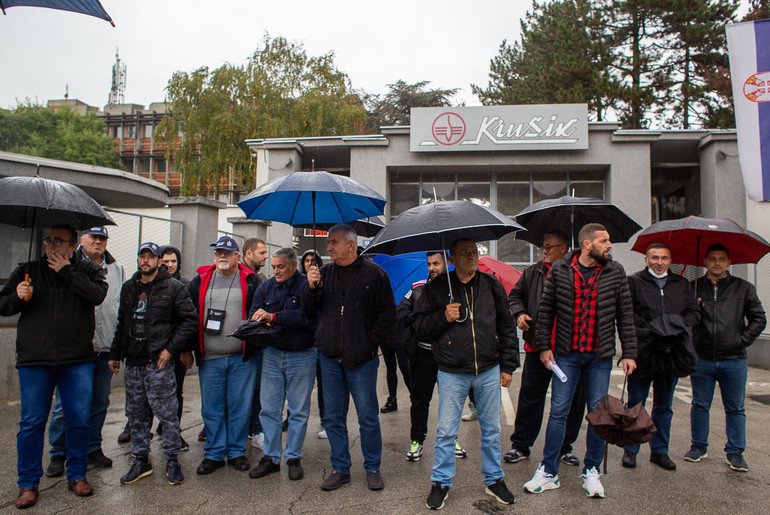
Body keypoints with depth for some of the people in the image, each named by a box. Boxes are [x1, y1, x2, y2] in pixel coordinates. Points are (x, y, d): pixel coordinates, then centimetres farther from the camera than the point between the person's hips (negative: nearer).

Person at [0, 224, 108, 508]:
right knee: (31, 423, 6)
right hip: (34, 359, 1)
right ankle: (28, 483, 21)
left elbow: (98, 295, -15)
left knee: (80, 420, 5)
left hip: (77, 360, -1)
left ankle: (77, 475, 23)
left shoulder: (88, 270, 4)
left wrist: (67, 272, -12)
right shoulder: (28, 271, 10)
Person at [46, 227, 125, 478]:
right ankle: (58, 454, 17)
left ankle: (93, 448, 25)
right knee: (66, 403, 2)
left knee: (99, 402, 12)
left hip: (106, 348, 4)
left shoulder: (117, 269, 13)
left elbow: (125, 304, 18)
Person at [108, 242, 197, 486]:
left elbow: (190, 319, -8)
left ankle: (172, 460, 11)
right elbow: (122, 323, 23)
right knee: (136, 414, 13)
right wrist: (115, 354, 21)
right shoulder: (128, 288, 15)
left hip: (159, 362, -6)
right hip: (132, 361, 6)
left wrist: (171, 348, -13)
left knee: (166, 412, -2)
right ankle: (141, 460, 25)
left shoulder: (173, 287, -4)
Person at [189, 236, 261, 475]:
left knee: (240, 407, 6)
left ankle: (237, 451, 22)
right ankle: (214, 453, 23)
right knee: (212, 408, 9)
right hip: (209, 359, 2)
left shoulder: (251, 281, 4)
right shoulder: (201, 280, 10)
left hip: (242, 358, -2)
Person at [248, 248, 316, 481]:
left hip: (301, 356, -4)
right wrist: (258, 318, -23)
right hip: (272, 354, 5)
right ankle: (271, 458, 22)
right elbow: (254, 312, 1)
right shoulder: (266, 287, 6)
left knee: (299, 410, 8)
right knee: (269, 408, 9)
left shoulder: (307, 286, -12)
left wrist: (273, 317, -26)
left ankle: (294, 458, 22)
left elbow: (307, 316, -25)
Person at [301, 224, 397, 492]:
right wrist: (311, 288, -8)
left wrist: (371, 342, -9)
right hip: (330, 357, 4)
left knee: (368, 417, 4)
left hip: (361, 359, -4)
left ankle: (373, 468, 22)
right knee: (333, 417, 11)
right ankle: (340, 468, 26)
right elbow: (309, 311, 10)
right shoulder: (325, 273, 8)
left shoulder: (373, 273, -3)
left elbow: (388, 314, -2)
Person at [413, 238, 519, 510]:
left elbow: (506, 327, 9)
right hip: (452, 374, -2)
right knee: (446, 432, 6)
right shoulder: (437, 288, -2)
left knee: (491, 429, 14)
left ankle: (494, 480, 33)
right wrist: (443, 317, -18)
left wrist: (508, 366, 7)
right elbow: (419, 326, 0)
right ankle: (441, 483, 24)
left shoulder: (492, 285, 4)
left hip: (489, 372, 3)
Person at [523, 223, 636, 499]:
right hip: (566, 354, -1)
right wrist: (544, 346, -1)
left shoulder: (615, 272, 3)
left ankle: (591, 472, 25)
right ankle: (548, 472, 15)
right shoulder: (559, 270, -1)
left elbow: (625, 314, 5)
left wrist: (629, 353, 1)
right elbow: (546, 310, 2)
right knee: (558, 412, 3)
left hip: (600, 356, 1)